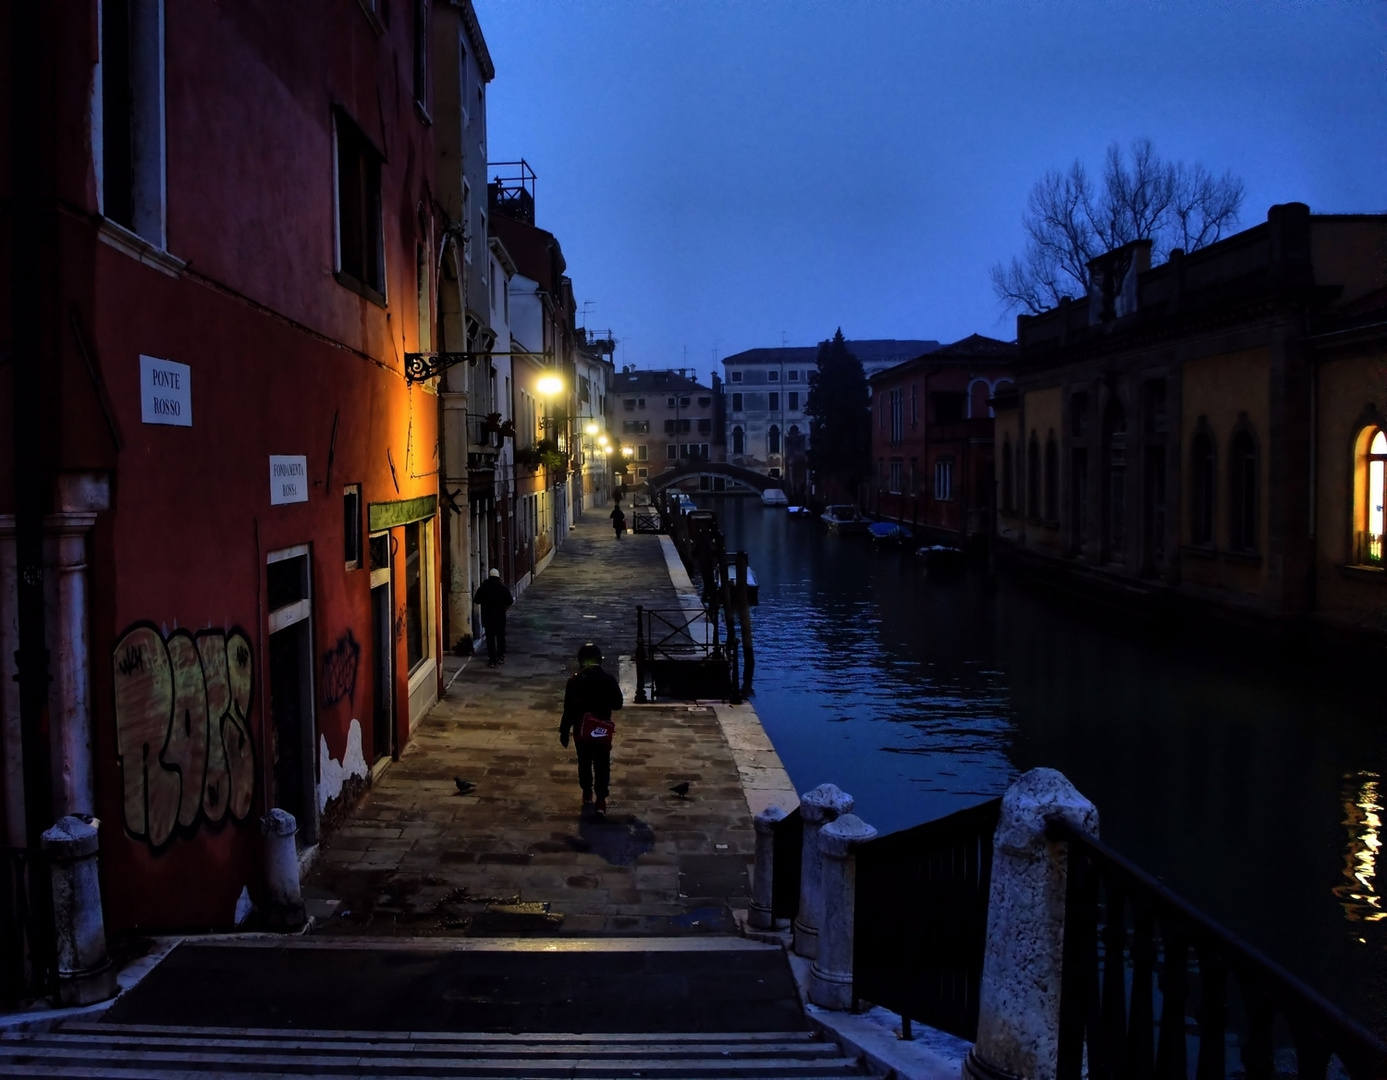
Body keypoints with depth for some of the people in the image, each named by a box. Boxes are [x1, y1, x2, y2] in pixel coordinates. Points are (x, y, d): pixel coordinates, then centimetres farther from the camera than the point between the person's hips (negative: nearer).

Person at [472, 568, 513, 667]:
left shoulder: (482, 588, -5)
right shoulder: (503, 588, -7)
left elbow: (476, 601, 1)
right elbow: (509, 602, -5)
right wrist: (513, 599, 16)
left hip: (487, 617, 0)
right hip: (500, 617, 0)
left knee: (490, 638, 4)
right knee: (501, 637, 16)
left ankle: (492, 660, 1)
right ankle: (501, 657, 22)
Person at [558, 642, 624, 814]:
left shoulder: (574, 681, -11)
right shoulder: (608, 679, -8)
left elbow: (569, 709, -10)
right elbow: (617, 703, 1)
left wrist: (564, 732, -2)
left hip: (581, 730, 0)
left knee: (584, 763, 18)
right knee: (602, 766, 4)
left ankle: (587, 794, 31)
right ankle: (601, 800, -3)